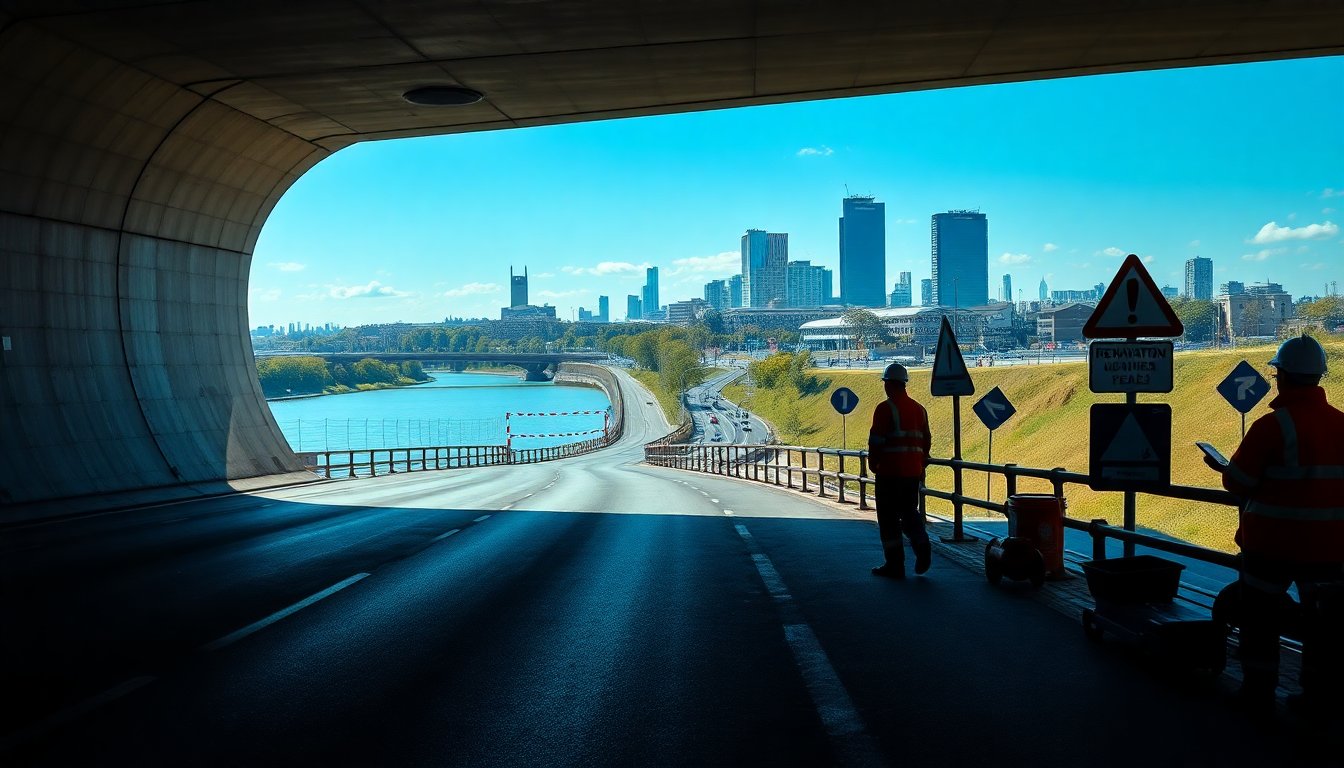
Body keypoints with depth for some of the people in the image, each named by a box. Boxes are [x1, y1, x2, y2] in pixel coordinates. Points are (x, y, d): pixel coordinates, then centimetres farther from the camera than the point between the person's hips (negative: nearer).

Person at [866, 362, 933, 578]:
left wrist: (873, 464, 2)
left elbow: (876, 441, -13)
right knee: (910, 512, 19)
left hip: (889, 472, -6)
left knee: (889, 519, 2)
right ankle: (922, 545, -4)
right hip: (913, 472, 6)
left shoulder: (885, 408, -11)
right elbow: (926, 441, 16)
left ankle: (895, 565, 5)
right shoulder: (919, 409, 11)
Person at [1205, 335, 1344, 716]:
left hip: (1272, 541, -4)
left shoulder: (1272, 425, -18)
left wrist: (1223, 467, 7)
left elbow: (1238, 482, -14)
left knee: (1260, 613, 11)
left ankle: (1258, 688, 16)